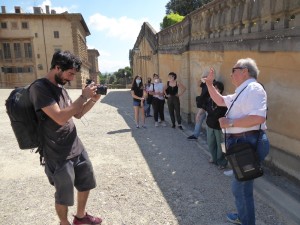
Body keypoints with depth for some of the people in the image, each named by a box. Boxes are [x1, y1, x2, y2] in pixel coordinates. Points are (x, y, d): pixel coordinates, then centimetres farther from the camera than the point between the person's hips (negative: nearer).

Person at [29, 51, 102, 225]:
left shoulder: (60, 88, 9)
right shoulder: (40, 88, -18)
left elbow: (77, 114, 15)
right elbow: (60, 118, -28)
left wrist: (94, 99, 2)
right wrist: (83, 96, -21)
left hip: (77, 148, 9)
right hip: (59, 156, -8)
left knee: (86, 183, 21)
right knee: (64, 196, 9)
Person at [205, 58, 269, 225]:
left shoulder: (254, 88, -16)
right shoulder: (242, 92, 17)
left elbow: (258, 117, -30)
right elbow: (220, 100, 29)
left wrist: (230, 122, -23)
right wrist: (209, 84, 18)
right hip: (241, 143, 11)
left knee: (241, 186, 2)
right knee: (240, 184, 23)